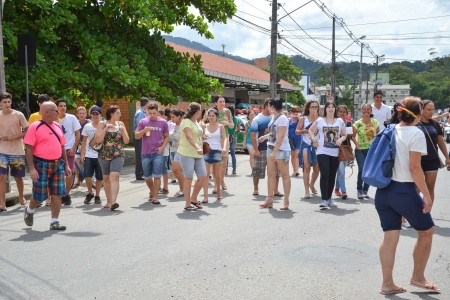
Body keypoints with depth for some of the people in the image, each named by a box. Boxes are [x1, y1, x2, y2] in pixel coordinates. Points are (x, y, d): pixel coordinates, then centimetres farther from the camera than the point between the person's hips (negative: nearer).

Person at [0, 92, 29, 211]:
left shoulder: (18, 115, -4)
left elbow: (27, 131, -2)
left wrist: (13, 137, -15)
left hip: (17, 151, -1)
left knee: (18, 177, 10)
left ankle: (21, 197, 33)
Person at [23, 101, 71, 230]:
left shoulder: (58, 127, 12)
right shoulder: (35, 127, -8)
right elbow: (29, 149, -11)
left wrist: (66, 165, 14)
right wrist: (31, 169, -17)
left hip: (58, 165, 5)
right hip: (41, 165, -5)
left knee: (57, 194, 2)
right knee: (39, 196, 4)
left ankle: (54, 222, 10)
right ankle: (29, 211, 35)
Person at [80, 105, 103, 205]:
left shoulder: (103, 126, 2)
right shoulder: (87, 126, 8)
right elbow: (84, 141, 12)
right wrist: (82, 153, 3)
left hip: (100, 155, -1)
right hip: (89, 155, 1)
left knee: (99, 177, 3)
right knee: (87, 175, -9)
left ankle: (97, 196, 19)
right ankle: (90, 193, 14)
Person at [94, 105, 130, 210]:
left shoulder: (120, 124, 7)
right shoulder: (102, 125, 2)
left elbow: (126, 141, 6)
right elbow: (98, 140, -9)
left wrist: (123, 131, -10)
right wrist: (106, 129, -16)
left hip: (118, 155, -1)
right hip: (104, 155, 1)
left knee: (115, 176, -18)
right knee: (106, 178, 11)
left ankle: (113, 201, -25)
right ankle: (109, 201, 26)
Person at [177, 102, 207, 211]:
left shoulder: (196, 122, 17)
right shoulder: (186, 122, -12)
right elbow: (189, 137, -27)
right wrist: (197, 148, -39)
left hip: (198, 154, 8)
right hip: (187, 154, -8)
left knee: (203, 177, 4)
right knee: (188, 178, -3)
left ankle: (193, 199, 21)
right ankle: (188, 204, 6)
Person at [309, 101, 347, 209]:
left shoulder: (340, 121, 8)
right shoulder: (320, 121, 4)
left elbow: (344, 135, 12)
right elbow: (311, 130, 17)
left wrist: (341, 139, -10)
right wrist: (314, 140, 0)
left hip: (335, 153, 2)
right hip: (322, 152, -2)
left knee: (332, 176, 9)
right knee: (324, 175, -11)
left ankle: (329, 198, 23)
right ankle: (324, 199, -11)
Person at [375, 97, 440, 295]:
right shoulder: (416, 134, -11)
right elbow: (414, 167, -16)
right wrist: (426, 195, -12)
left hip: (383, 191, 6)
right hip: (404, 191, -6)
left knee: (390, 237, 9)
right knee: (427, 231, 15)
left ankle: (387, 284, 11)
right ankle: (418, 277, 24)